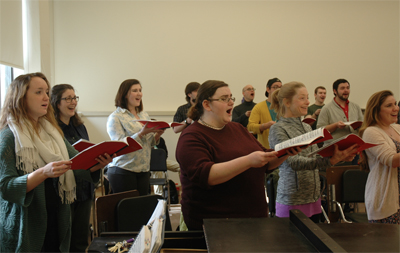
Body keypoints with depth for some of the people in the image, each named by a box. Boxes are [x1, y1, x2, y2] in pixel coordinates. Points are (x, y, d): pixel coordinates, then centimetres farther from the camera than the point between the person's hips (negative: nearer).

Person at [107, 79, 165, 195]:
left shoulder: (144, 115, 14)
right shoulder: (115, 117, -7)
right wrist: (141, 133, -24)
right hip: (123, 171, -6)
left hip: (144, 170, 6)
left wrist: (157, 135, -4)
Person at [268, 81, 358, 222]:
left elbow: (316, 157, 14)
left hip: (314, 199, 7)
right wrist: (330, 161, -33)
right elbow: (293, 162, -22)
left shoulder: (307, 127, 14)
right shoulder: (278, 129, -11)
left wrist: (340, 156, -5)